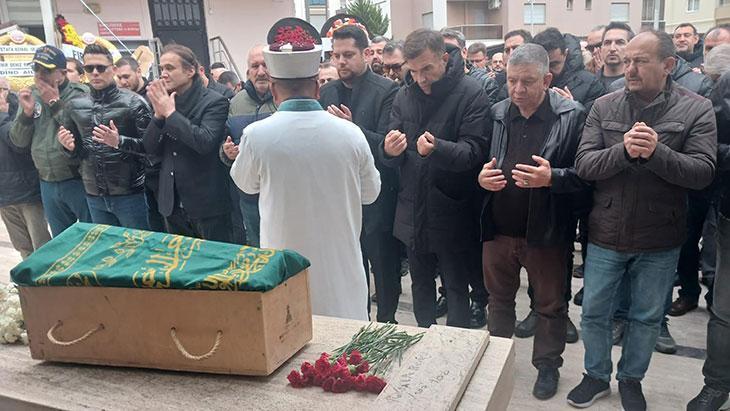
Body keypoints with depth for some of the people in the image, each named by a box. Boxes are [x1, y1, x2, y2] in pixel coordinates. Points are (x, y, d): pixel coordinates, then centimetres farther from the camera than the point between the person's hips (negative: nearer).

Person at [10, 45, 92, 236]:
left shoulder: (80, 94, -9)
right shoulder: (31, 95, 7)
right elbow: (19, 141, 7)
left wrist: (56, 103, -17)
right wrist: (27, 112, -8)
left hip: (79, 181, -5)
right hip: (48, 184, 6)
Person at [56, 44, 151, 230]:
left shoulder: (133, 102, -8)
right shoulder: (74, 106, 7)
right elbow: (75, 150, 16)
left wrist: (119, 142, -26)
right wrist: (69, 146, -6)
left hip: (130, 194, -4)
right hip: (94, 196, 5)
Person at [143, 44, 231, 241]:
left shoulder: (214, 102, -10)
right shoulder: (164, 101, 7)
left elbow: (205, 142, -25)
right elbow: (149, 148, 5)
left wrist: (170, 113, -19)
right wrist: (158, 114, -11)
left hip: (207, 204, -6)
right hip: (172, 202, 6)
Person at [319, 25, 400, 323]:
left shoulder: (387, 91, -10)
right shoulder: (327, 92, 7)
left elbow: (388, 144, -18)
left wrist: (353, 127, -29)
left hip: (377, 195, -5)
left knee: (384, 265, 9)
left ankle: (386, 321, 29)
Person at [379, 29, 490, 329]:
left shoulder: (471, 93, -11)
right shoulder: (404, 96, 4)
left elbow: (475, 151, -18)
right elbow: (391, 156, 5)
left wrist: (437, 149, -36)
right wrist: (389, 151, -19)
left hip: (453, 212, -5)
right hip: (413, 210, 5)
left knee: (457, 287, 10)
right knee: (421, 284, 20)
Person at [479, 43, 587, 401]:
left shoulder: (572, 116, -10)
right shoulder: (495, 113, 1)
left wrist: (552, 177, -28)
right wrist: (481, 177, -13)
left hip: (546, 232, -3)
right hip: (497, 229, 4)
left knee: (550, 305, 15)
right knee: (499, 299, 20)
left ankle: (547, 366, 37)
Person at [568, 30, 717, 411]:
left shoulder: (697, 109, -7)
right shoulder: (604, 107, -3)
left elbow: (703, 172, -15)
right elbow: (583, 165, -10)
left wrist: (656, 153, -30)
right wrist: (623, 150, -27)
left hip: (659, 240, 0)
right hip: (606, 234, 1)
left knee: (647, 318, 16)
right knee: (593, 312, 13)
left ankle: (631, 379, 39)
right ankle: (596, 375, 36)